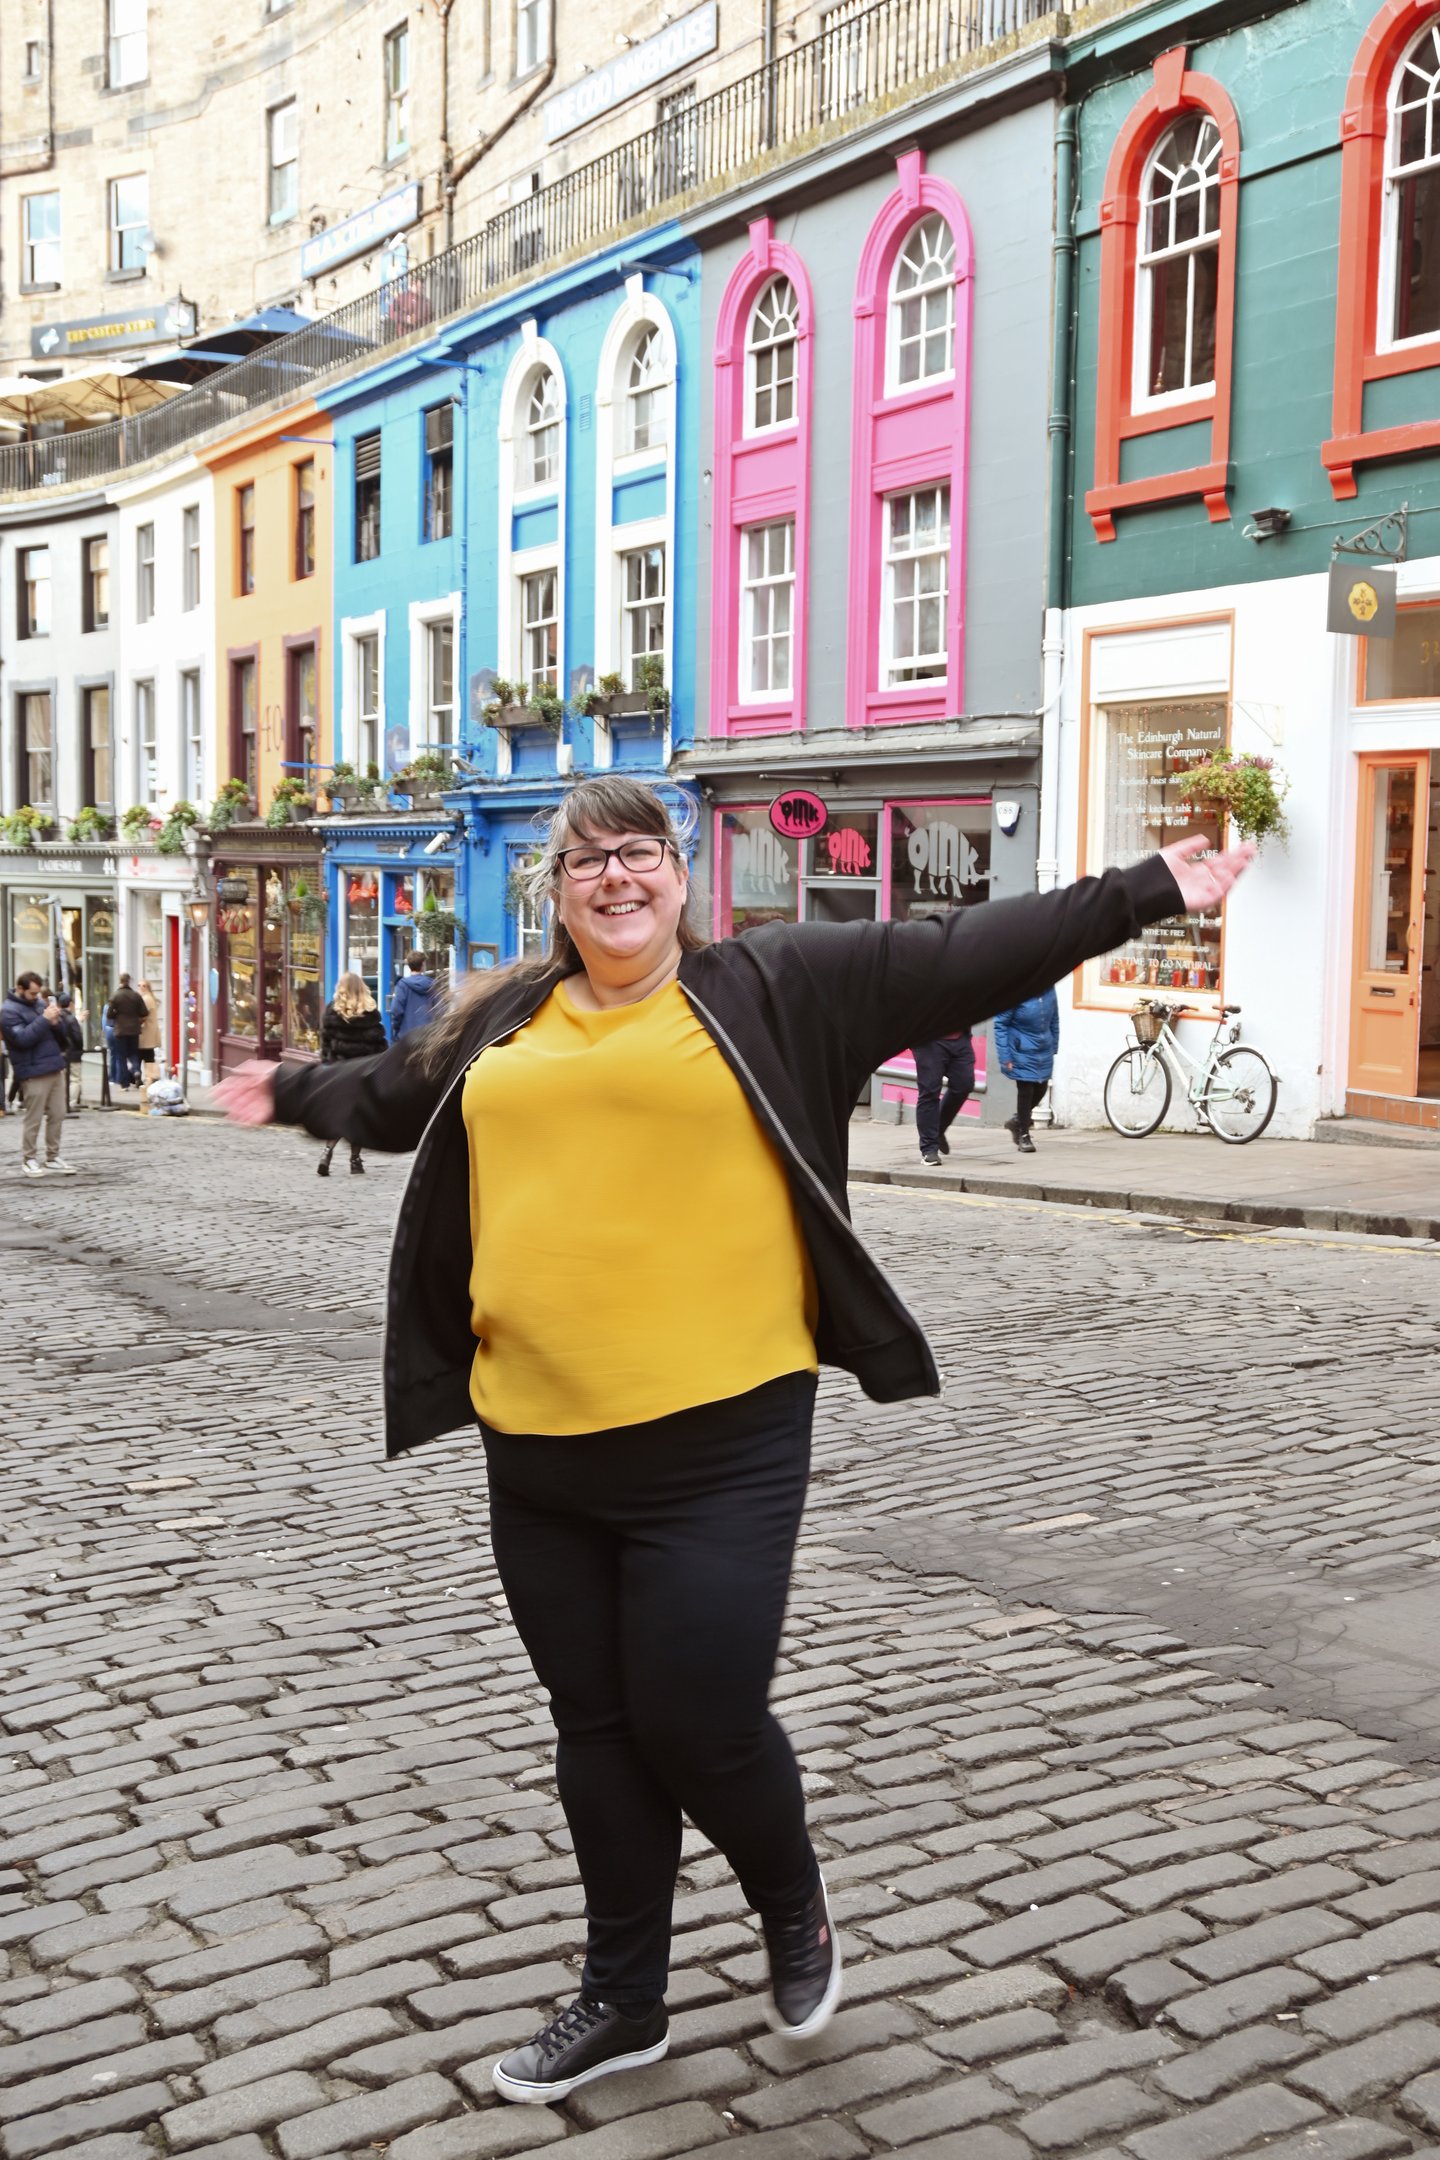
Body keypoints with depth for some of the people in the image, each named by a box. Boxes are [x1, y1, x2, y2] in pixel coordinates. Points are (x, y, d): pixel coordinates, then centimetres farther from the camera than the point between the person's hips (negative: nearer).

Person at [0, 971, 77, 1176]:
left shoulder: (39, 1002, 14)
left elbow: (59, 1034, 16)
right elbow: (22, 1038, -19)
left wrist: (55, 1022, -6)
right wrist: (45, 1019, -21)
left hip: (55, 1068, 7)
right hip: (34, 1073, -7)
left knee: (57, 1115, 9)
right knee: (33, 1119, -1)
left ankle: (53, 1155, 18)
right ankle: (29, 1158, 9)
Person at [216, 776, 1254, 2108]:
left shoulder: (771, 988, 0)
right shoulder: (500, 1024, 13)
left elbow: (961, 956, -4)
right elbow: (393, 1095, 33)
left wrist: (1146, 894, -6)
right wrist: (292, 1094, 47)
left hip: (717, 1441, -4)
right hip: (538, 1451, 5)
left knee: (700, 1722, 0)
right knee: (598, 1731, 15)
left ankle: (797, 1914, 33)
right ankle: (623, 2001, 34)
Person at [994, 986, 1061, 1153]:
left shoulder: (1049, 990, -4)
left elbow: (1054, 1020, 10)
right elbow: (1000, 1023, -13)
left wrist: (1053, 1047, 13)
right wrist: (1004, 1056, -14)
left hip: (1044, 1052, 5)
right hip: (1023, 1052, -5)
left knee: (1040, 1089, 13)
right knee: (1025, 1091, 0)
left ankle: (1018, 1121, 38)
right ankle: (1023, 1135, 17)